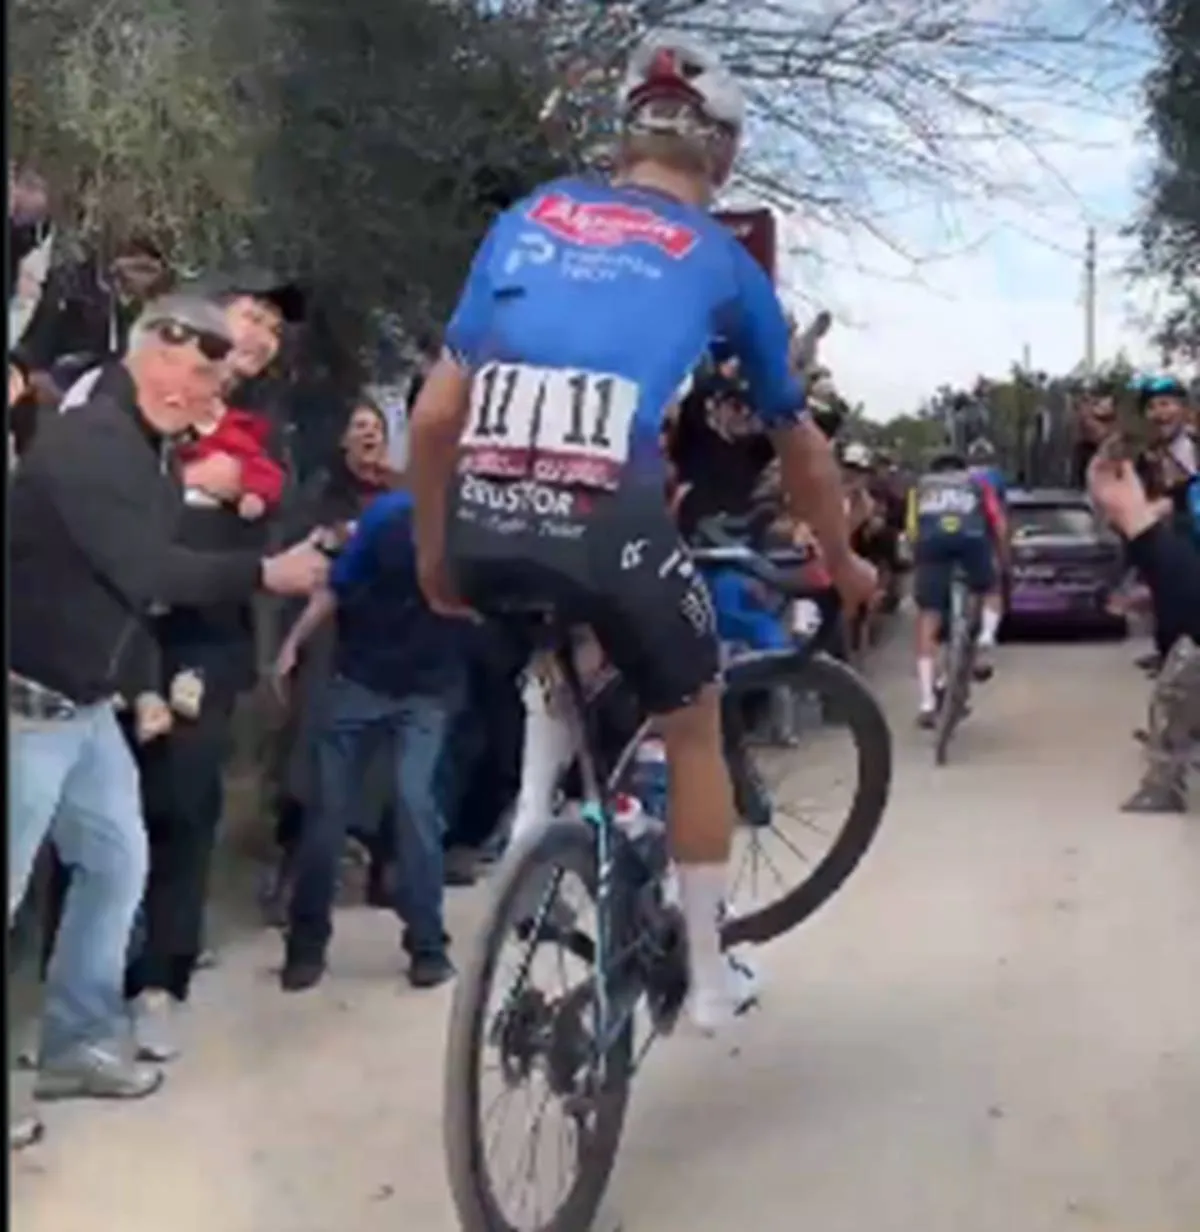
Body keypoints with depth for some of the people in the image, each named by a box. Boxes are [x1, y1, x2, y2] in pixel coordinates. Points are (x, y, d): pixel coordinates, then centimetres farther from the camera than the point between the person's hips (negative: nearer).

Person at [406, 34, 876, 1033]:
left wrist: (434, 554, 29)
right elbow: (801, 446, 29)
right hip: (605, 521, -3)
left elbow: (436, 413, 17)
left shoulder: (529, 217, 22)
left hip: (484, 523, 3)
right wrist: (843, 562, 45)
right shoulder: (722, 259, 18)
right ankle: (710, 974, 34)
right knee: (694, 723, 24)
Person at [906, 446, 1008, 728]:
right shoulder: (977, 484, 36)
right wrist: (1002, 562, 33)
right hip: (971, 536, 0)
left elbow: (912, 530, 23)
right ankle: (985, 640, 0)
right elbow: (999, 526, 23)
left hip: (931, 540, 0)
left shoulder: (920, 487, 36)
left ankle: (927, 702, -6)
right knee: (988, 593, 29)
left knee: (928, 620, 3)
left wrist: (919, 561, 34)